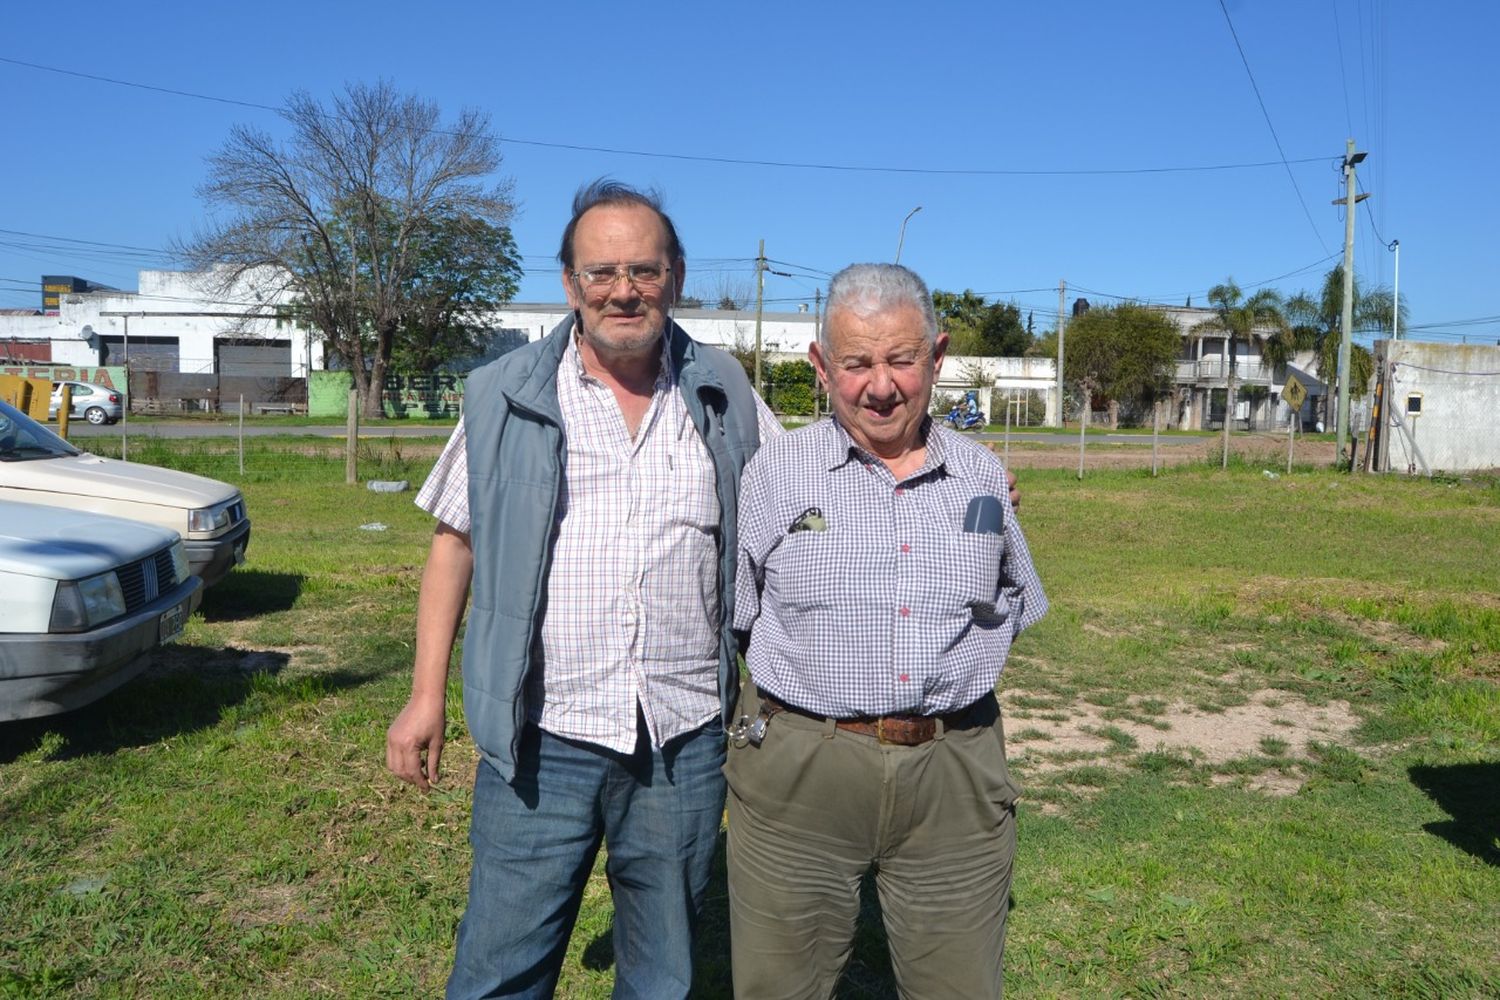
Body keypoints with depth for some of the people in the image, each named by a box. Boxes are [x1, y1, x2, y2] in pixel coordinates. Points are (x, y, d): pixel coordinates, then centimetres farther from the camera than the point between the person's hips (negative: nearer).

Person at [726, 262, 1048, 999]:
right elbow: (729, 613, 5)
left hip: (956, 778, 2)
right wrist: (812, 670, 5)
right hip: (800, 772, -2)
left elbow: (1016, 604, 21)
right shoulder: (777, 469, -3)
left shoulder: (982, 475, 6)